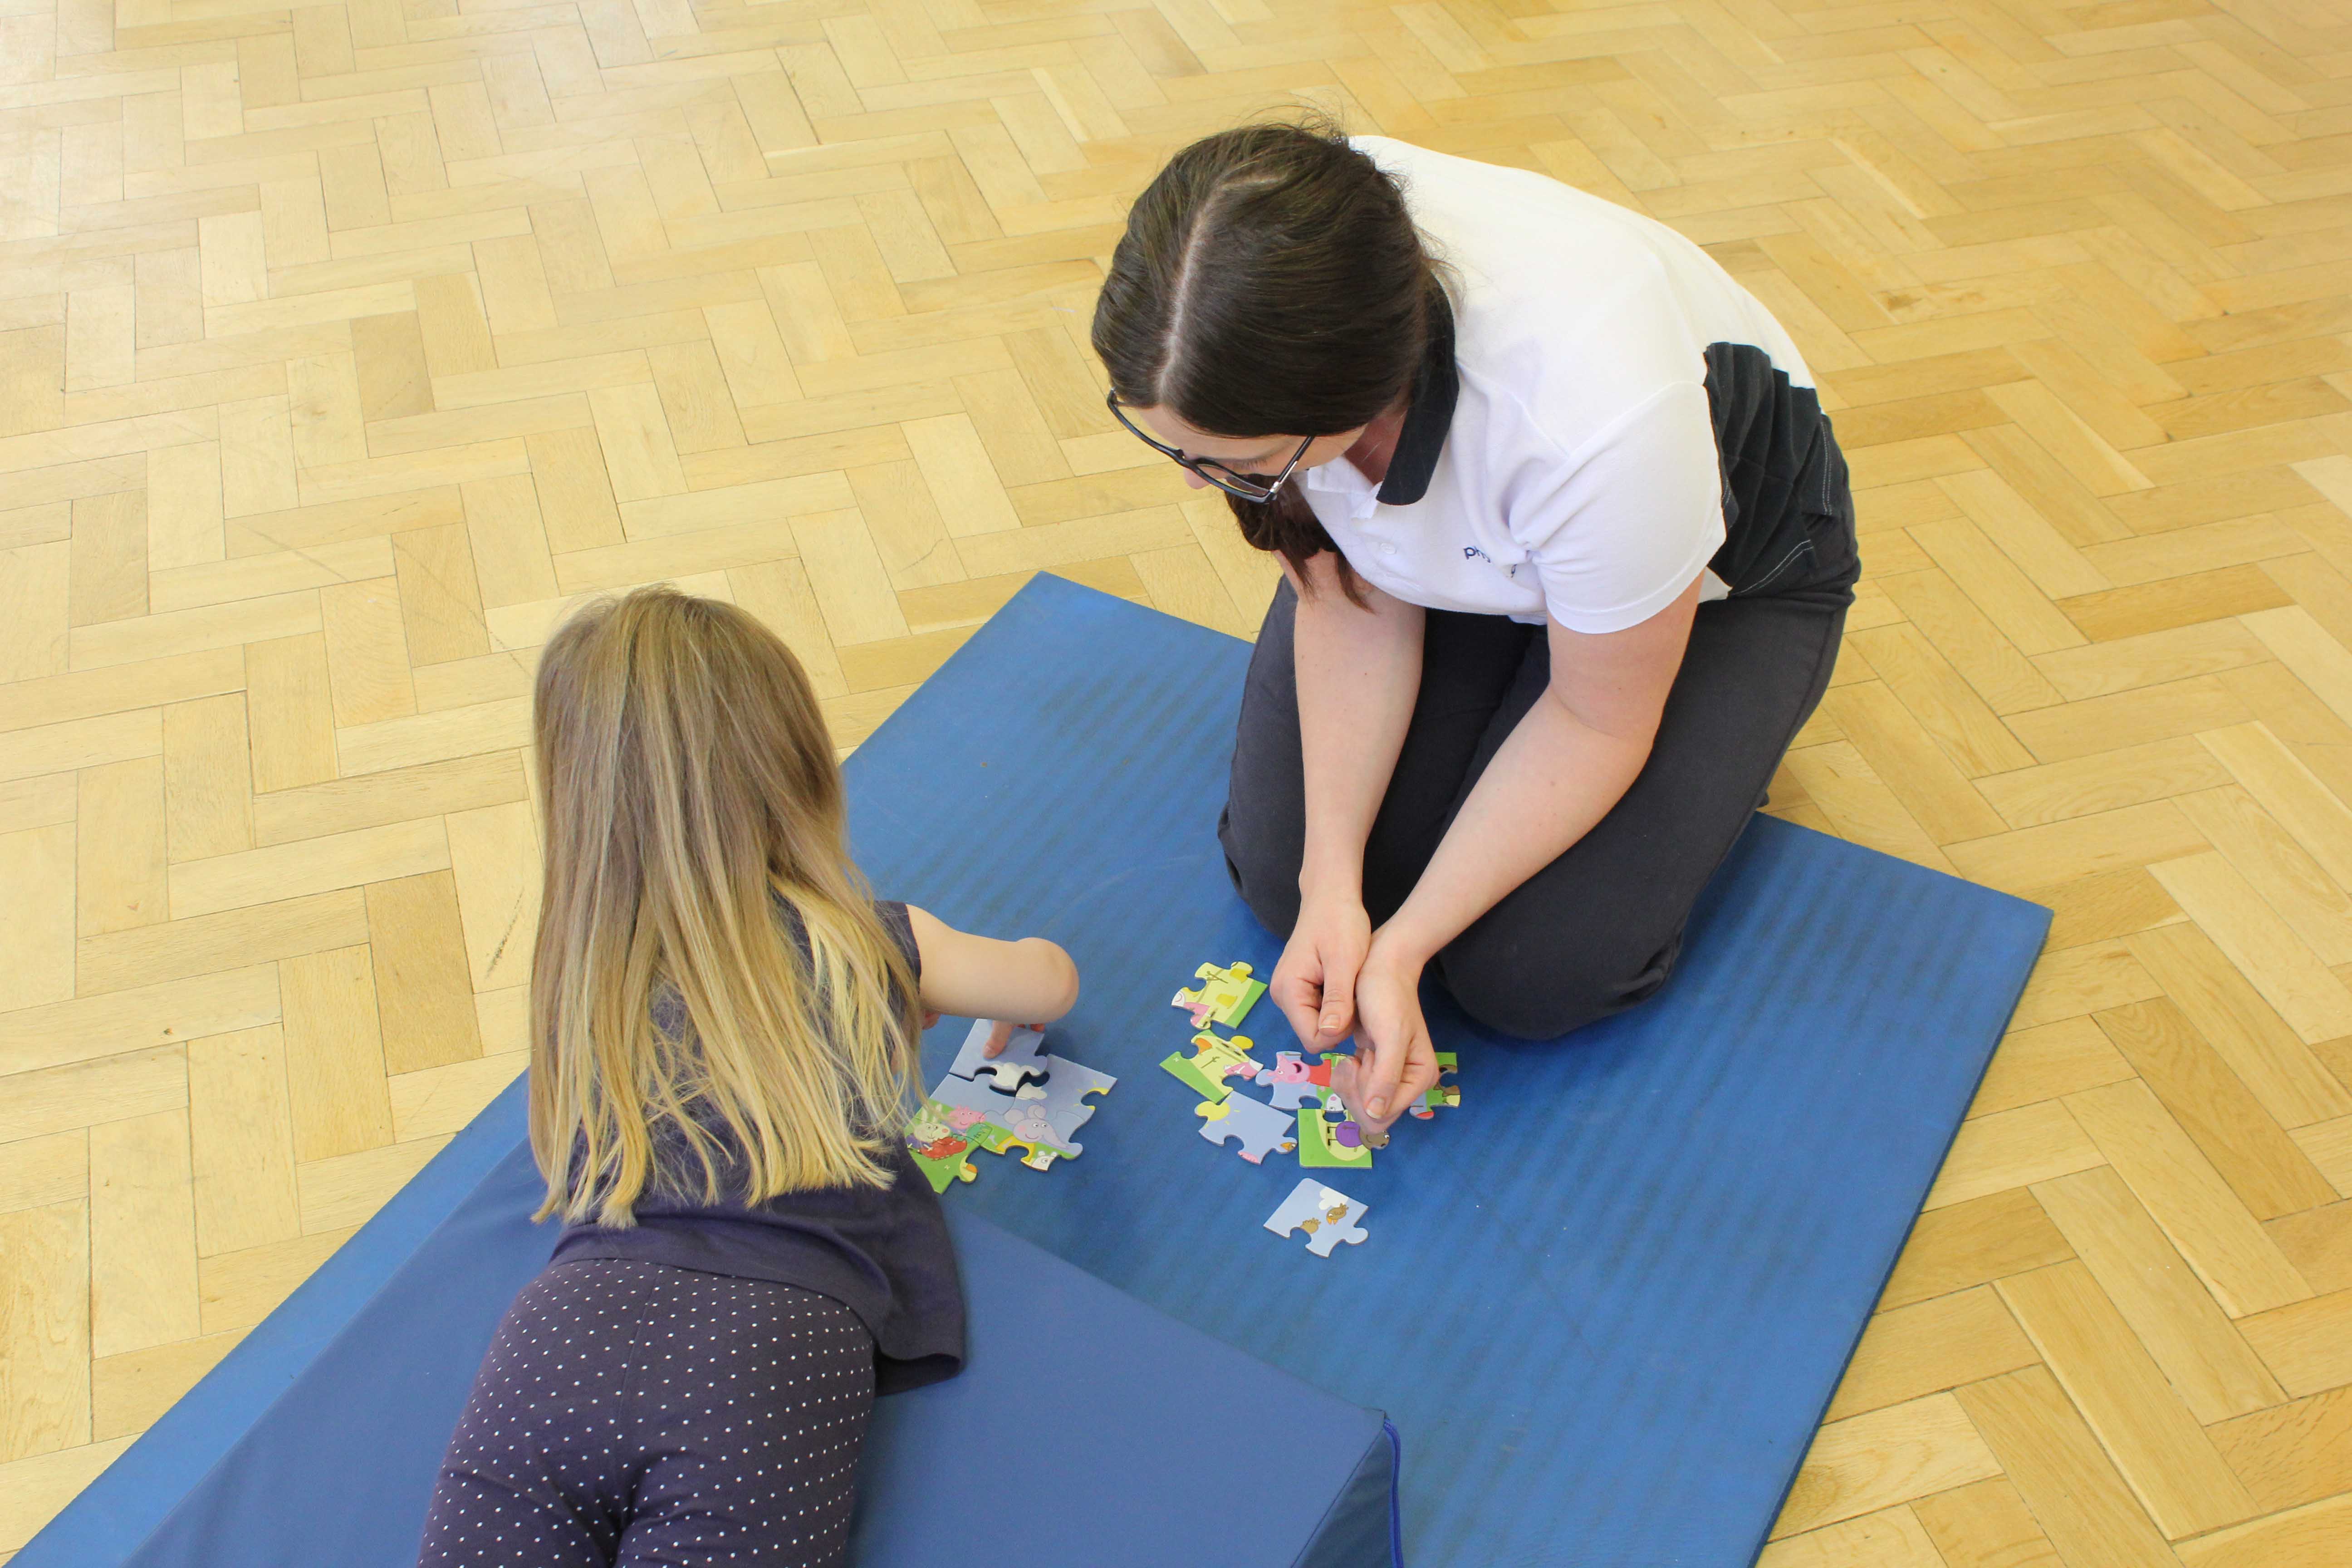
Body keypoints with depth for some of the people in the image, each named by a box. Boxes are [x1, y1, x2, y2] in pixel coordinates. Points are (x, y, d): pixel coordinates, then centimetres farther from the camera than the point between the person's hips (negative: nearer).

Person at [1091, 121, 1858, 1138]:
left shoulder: (1600, 415, -45)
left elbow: (1598, 724, -24)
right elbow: (1353, 601, -15)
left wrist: (1403, 943, -23)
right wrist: (1332, 884, -23)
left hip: (1727, 560, -4)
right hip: (1436, 548, 4)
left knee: (1534, 977, -14)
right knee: (1281, 877, -8)